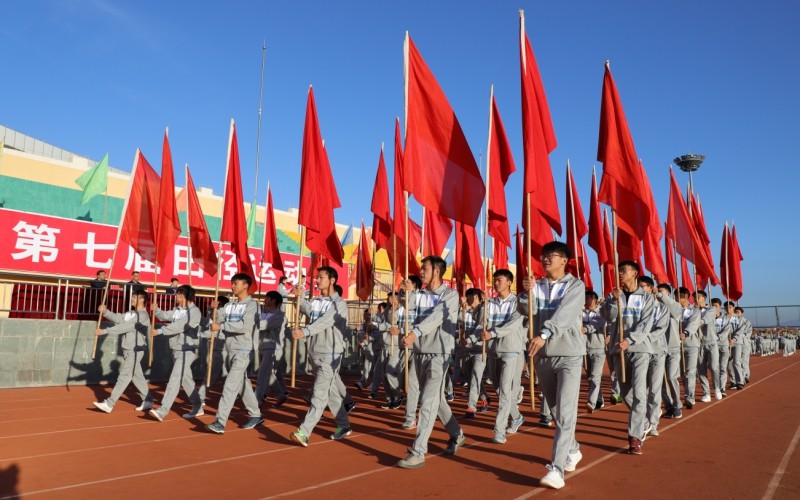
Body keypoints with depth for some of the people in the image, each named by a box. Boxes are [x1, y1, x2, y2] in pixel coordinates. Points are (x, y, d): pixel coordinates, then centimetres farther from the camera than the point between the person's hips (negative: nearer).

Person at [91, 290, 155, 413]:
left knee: (124, 375, -7)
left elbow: (124, 327, -23)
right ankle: (148, 400, 22)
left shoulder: (142, 315, -16)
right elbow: (118, 319, 3)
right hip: (128, 350, 10)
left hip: (135, 350, -10)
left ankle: (109, 404, -7)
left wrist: (105, 331, -26)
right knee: (137, 376, 14)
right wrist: (105, 312, -12)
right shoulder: (131, 313, 14)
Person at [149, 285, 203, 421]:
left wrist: (160, 331, -29)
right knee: (186, 380, 15)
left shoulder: (194, 312, -16)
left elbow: (180, 326, -26)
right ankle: (198, 407, 27)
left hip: (187, 351, -9)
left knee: (175, 379, -14)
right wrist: (156, 309, -3)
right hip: (176, 350, 9)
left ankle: (163, 411, -18)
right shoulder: (177, 310, 12)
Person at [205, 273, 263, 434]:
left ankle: (220, 422, -13)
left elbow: (245, 326, -23)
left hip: (243, 351, -8)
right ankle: (256, 415, 27)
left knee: (230, 385, -13)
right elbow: (218, 320, 5)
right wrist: (214, 310, -14)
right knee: (242, 384, 15)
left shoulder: (252, 304, -10)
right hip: (231, 350, 8)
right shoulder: (230, 305, 11)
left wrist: (221, 326, -25)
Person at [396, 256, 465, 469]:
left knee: (428, 402, -10)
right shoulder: (419, 295, 8)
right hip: (420, 353, 6)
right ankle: (456, 435, 35)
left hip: (439, 354, -6)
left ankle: (418, 452, -7)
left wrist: (414, 333, -38)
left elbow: (436, 317, -24)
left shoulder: (450, 295, -8)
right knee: (436, 399, 16)